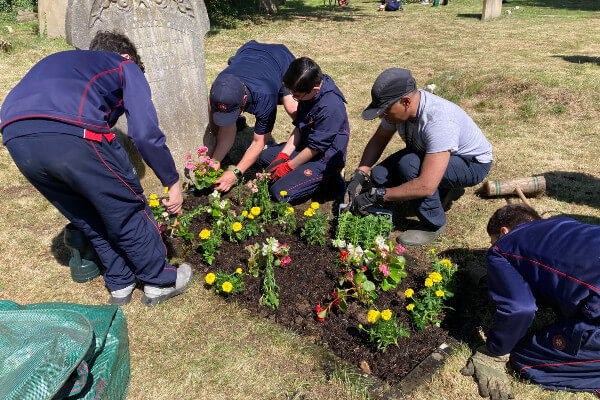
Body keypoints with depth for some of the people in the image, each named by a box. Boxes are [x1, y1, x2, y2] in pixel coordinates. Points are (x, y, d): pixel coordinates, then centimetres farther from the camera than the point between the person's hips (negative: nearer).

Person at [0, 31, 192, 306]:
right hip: (72, 136, -6)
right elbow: (146, 133, 4)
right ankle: (160, 283, 31)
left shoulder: (58, 60, 40)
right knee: (128, 211, 15)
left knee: (87, 218, 25)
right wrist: (173, 182, 14)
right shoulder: (125, 67, 21)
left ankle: (120, 286, 38)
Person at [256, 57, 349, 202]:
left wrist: (288, 167, -15)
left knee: (280, 192, -18)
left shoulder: (330, 108, -31)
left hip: (324, 159, -9)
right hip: (305, 146, 10)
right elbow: (299, 128, 7)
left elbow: (315, 147, -24)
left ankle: (328, 179, -3)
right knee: (264, 157, 16)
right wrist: (283, 156, -1)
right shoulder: (307, 94, -4)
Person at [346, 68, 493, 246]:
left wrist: (376, 195, -38)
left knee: (409, 165, -35)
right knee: (379, 176, -11)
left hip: (472, 163, -8)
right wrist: (359, 176, -14)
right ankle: (446, 190, 6)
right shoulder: (397, 105, -16)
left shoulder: (439, 121, -39)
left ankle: (434, 225, -12)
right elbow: (378, 140, 1)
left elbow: (426, 186, -43)